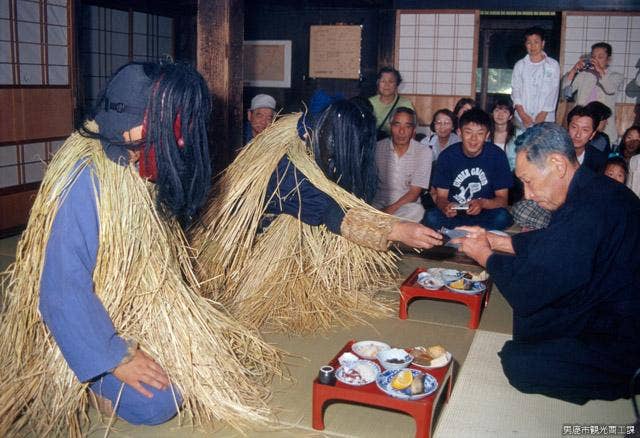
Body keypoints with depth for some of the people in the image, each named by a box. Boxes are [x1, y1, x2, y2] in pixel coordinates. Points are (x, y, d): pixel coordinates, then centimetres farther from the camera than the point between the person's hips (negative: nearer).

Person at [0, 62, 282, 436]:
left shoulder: (139, 166, -1)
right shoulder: (86, 180, -28)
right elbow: (63, 288, -28)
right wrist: (115, 357, -23)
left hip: (139, 303, 9)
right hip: (88, 323, -9)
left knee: (205, 349, 6)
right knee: (157, 401, -19)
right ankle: (80, 383, 7)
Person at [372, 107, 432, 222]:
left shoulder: (424, 152, -4)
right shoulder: (378, 148, 2)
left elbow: (415, 192, -6)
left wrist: (391, 209, -20)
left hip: (407, 205, 2)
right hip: (379, 203, -1)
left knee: (416, 211, -34)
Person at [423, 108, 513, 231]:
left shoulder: (497, 155, -7)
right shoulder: (447, 156, -5)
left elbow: (502, 199, -6)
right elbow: (441, 196, -3)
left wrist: (482, 203, -29)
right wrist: (445, 206, -29)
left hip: (484, 214, 0)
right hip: (454, 213, 0)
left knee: (502, 217, -32)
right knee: (431, 218, -30)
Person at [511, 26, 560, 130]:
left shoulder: (553, 65, 5)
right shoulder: (520, 65, 11)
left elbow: (553, 93, 0)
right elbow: (515, 91, 5)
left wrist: (542, 115, -9)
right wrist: (523, 115, -8)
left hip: (545, 119, -1)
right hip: (522, 120, 1)